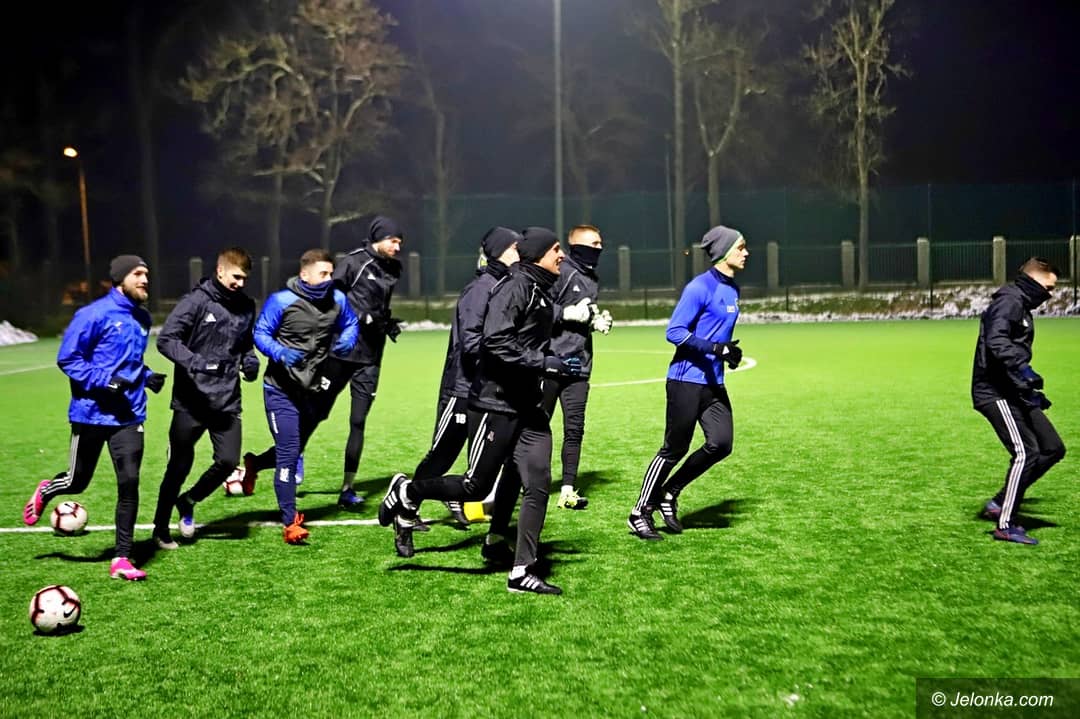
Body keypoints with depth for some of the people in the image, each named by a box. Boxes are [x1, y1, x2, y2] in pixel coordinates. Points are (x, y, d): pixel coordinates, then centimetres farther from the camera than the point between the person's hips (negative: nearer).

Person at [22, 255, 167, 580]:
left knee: (129, 482, -6)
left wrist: (146, 376, 4)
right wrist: (105, 381, -22)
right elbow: (68, 359, -11)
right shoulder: (94, 314, -12)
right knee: (78, 482, 11)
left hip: (129, 415, 4)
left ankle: (122, 559, 3)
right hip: (91, 413, -4)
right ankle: (45, 491, 48)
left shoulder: (142, 318, 8)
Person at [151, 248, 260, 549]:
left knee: (228, 461, -7)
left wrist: (250, 360, 0)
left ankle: (188, 502, 23)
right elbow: (166, 339, -13)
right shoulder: (196, 300, -9)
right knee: (179, 467, 6)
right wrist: (193, 362, -27)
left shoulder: (246, 307, 9)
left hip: (227, 400, 4)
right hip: (191, 401, -4)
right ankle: (161, 528, 25)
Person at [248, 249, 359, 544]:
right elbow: (260, 333, -9)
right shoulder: (281, 301, -15)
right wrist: (279, 353, -28)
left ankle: (253, 465, 52)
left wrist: (346, 341, -9)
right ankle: (290, 524, -2)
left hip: (314, 390, 6)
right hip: (282, 390, -6)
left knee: (293, 450, 21)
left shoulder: (337, 299, -1)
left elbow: (351, 325, 14)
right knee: (289, 454, -10)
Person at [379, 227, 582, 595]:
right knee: (477, 487, 0)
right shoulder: (514, 287, -14)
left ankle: (521, 572, 6)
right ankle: (406, 493, 24)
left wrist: (558, 365, 10)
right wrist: (546, 363, -25)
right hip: (495, 404, -9)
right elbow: (496, 342, -25)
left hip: (527, 407, 9)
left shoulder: (541, 291, 15)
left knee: (537, 486, 1)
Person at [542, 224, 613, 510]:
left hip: (579, 365, 7)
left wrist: (598, 321, 7)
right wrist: (569, 312, -20)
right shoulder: (560, 272, -11)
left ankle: (568, 490, 9)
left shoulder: (593, 279, 17)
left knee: (575, 428, 4)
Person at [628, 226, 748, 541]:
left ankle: (669, 494, 17)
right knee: (674, 449, -2)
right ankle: (640, 513, 12)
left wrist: (729, 351, 6)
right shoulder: (700, 287, -13)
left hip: (713, 382, 8)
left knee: (721, 444, -1)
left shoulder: (732, 290, 13)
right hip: (687, 380, -8)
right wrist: (714, 347, -24)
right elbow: (674, 332, -16)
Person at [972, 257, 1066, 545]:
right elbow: (996, 341, -27)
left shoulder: (1022, 306, 23)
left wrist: (1032, 393, 27)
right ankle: (1005, 526, -8)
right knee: (1026, 452, -16)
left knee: (1053, 448, 7)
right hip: (995, 393, -11)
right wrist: (1023, 369, -34)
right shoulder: (1008, 301, -10)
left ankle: (1000, 503, 10)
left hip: (1013, 392, 11)